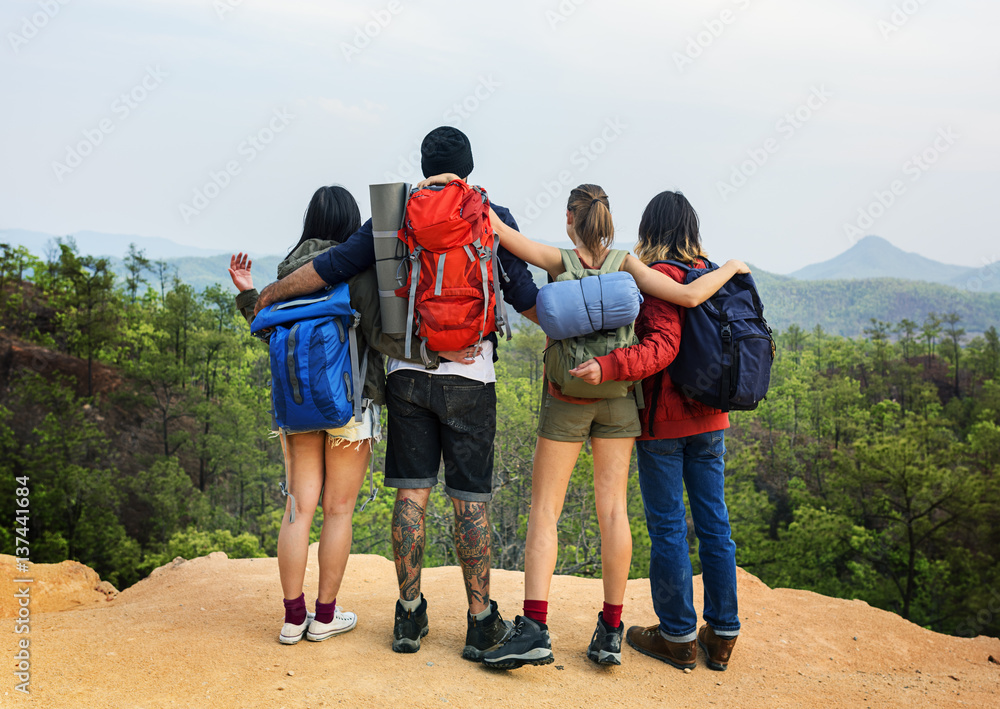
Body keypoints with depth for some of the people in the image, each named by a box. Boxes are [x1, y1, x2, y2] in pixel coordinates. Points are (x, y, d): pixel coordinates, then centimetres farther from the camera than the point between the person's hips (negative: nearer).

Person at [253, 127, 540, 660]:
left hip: (407, 372, 2)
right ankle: (481, 622, 10)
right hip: (469, 377, -1)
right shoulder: (493, 220, 1)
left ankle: (409, 617, 14)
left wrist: (270, 292, 20)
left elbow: (330, 267, 5)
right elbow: (524, 296, 3)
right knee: (470, 500, 3)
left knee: (411, 493, 7)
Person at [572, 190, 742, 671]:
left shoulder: (658, 277, -13)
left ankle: (678, 636, 14)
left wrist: (608, 367, -33)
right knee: (713, 522, 11)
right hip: (709, 419, 7)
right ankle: (721, 634, 21)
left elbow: (663, 347, -25)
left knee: (668, 527, 4)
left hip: (663, 420, -7)